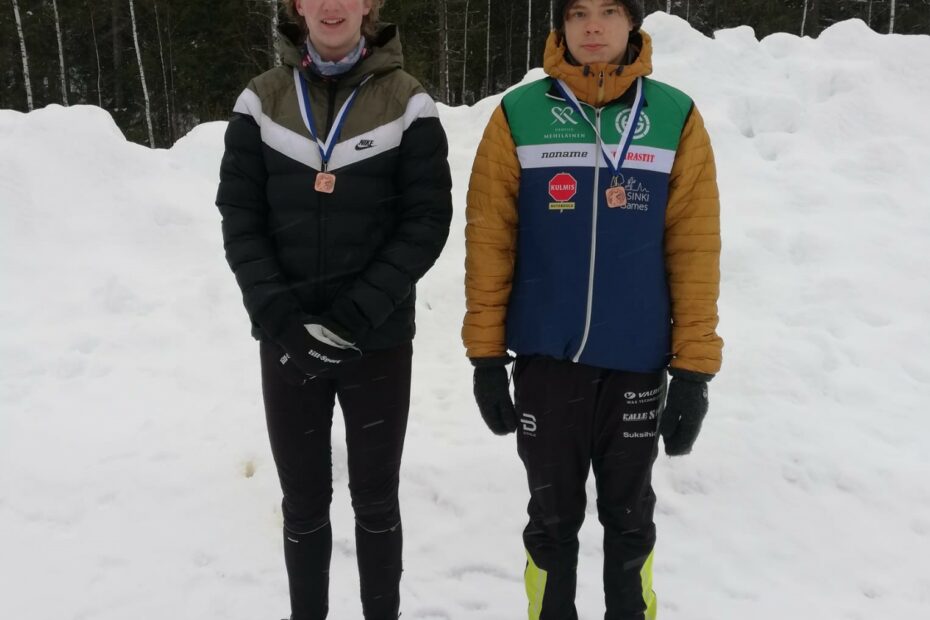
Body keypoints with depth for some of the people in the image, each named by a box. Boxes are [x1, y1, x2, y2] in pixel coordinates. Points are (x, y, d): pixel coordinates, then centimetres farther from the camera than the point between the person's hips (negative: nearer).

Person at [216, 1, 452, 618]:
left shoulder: (406, 102, -3)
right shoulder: (262, 100, 3)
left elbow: (427, 222, -7)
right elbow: (240, 217, 1)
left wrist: (355, 316, -16)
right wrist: (275, 313, -13)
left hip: (379, 341, -1)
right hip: (287, 341, 2)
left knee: (375, 498, 12)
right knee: (304, 501, 13)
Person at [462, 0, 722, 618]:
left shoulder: (676, 117, -1)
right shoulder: (518, 115, -3)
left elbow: (694, 250, -2)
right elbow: (488, 243, -2)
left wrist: (694, 367, -4)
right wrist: (486, 354, -2)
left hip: (638, 364, 1)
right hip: (546, 360, 0)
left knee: (630, 521, 18)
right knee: (553, 519, 15)